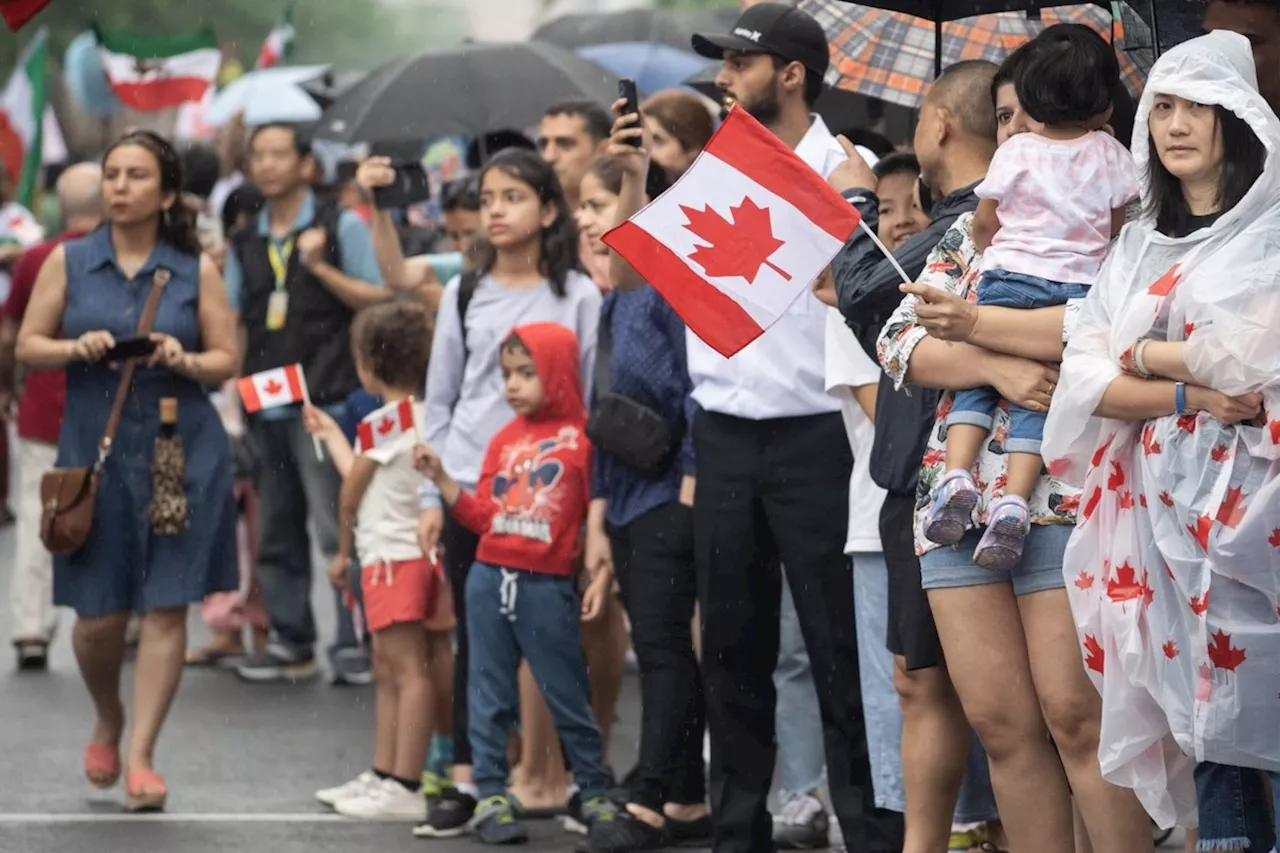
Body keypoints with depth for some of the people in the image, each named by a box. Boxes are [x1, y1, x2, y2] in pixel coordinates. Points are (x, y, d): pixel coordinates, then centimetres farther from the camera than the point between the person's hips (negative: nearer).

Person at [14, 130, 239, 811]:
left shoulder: (196, 270, 3)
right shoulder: (68, 262, 4)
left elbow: (227, 359, 5)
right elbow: (28, 346, 6)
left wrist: (185, 360, -15)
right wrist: (76, 348, -13)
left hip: (182, 451, -1)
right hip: (95, 448, 1)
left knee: (166, 607, -5)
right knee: (98, 615, 3)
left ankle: (140, 756, 2)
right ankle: (108, 722, 32)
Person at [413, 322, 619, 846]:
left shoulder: (582, 437, -4)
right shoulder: (504, 440, 11)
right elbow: (483, 517, 11)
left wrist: (602, 576, -11)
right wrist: (440, 479, 1)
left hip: (547, 586, -5)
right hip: (489, 578, 5)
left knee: (566, 695, 2)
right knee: (490, 693, 6)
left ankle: (595, 795, 13)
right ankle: (491, 797, 11)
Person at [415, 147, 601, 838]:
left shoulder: (577, 296, 0)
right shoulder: (464, 293, 9)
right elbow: (440, 400, 10)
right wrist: (431, 497, 5)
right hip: (470, 487, 2)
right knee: (475, 635, 4)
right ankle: (465, 782, 6)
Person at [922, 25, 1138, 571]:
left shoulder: (1015, 153, 2)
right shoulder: (1110, 155, 4)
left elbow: (983, 225, 10)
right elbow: (1119, 229, 14)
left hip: (1009, 279, -1)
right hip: (1079, 290, 1)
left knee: (975, 380, 10)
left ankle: (958, 474, -13)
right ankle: (1015, 500, -18)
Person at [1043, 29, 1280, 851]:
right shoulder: (1140, 246, 16)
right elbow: (1084, 377, 7)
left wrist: (1147, 356, 0)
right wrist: (1190, 393, -10)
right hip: (1164, 507, 5)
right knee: (1204, 717, 3)